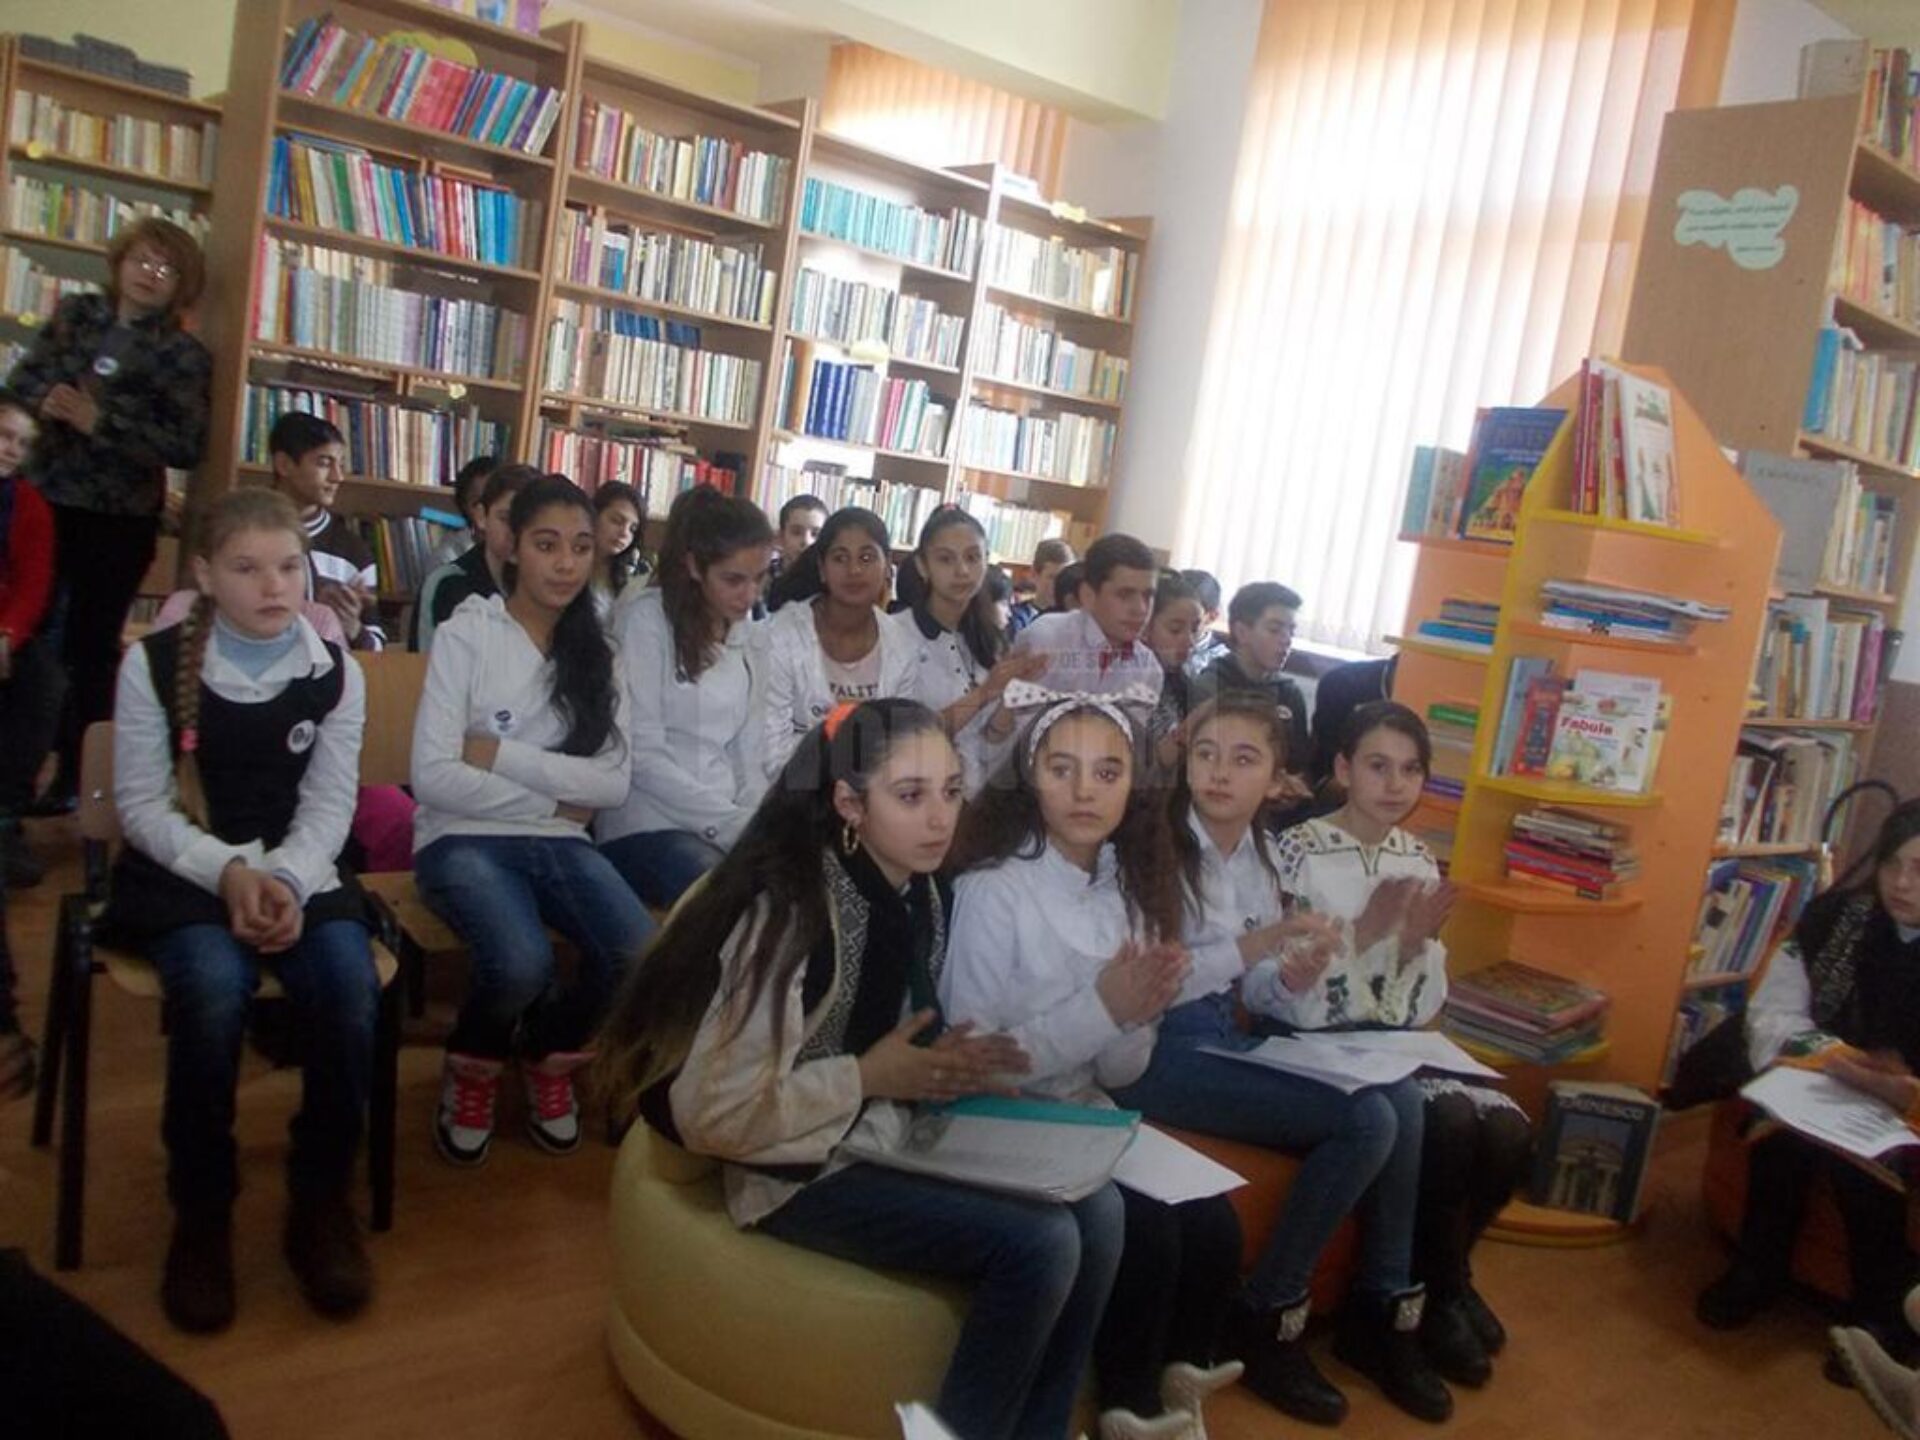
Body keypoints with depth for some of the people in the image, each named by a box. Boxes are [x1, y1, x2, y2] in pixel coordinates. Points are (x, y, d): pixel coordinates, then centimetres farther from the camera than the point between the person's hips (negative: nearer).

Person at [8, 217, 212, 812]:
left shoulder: (184, 355, -5)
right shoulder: (75, 313, 7)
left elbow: (187, 447, -12)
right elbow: (22, 378, 8)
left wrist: (100, 422, -19)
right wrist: (46, 401, -15)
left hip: (119, 518, -3)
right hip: (42, 499, 3)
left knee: (90, 645, 5)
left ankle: (76, 776, 17)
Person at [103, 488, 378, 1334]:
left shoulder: (335, 673, 3)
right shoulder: (154, 664, -2)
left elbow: (329, 804, 1)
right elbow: (141, 804, -2)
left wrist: (284, 879, -19)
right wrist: (227, 872, -18)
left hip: (295, 867, 2)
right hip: (179, 870, -1)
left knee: (349, 988, -28)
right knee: (215, 987, -33)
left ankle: (321, 1200, -6)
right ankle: (202, 1212, -10)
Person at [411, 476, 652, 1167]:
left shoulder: (596, 653, 10)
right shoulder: (465, 634, -4)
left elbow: (613, 783, -3)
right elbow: (432, 776, -13)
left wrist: (500, 754, -12)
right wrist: (552, 800, -9)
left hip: (559, 844, 4)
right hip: (463, 841, -4)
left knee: (642, 955, -23)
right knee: (522, 962, -33)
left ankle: (551, 1054, 10)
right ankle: (472, 1065, 4)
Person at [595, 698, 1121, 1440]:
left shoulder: (924, 897, 3)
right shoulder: (793, 914, -23)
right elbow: (711, 1113, -24)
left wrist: (949, 1064, -4)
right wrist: (867, 1079, -19)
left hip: (894, 1141, 8)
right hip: (804, 1171, -8)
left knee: (1095, 1212, -10)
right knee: (1037, 1244, -22)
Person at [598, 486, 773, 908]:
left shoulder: (743, 632, 12)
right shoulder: (645, 619, -7)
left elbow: (748, 752, 10)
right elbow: (641, 756, -13)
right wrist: (736, 824, -17)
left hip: (727, 823, 6)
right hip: (646, 823, -5)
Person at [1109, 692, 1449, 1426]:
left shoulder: (1262, 853, 9)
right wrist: (1251, 946, -27)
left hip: (1230, 1035, 7)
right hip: (1158, 1050, -7)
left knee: (1402, 1101, -13)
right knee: (1366, 1122, -19)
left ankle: (1382, 1310, 5)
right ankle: (1265, 1319, -2)